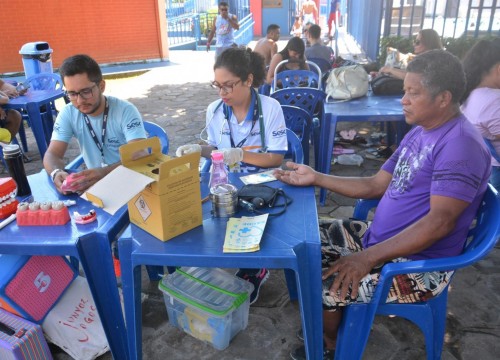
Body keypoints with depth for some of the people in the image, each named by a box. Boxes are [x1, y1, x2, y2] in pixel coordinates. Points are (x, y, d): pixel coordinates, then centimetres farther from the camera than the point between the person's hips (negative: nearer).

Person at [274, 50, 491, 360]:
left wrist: (367, 258, -30)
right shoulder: (419, 133, 9)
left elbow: (440, 222, -28)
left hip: (417, 265, -9)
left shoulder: (460, 144, -22)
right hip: (380, 238, 10)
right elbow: (376, 186, 10)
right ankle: (327, 320, 24)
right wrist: (316, 178, 4)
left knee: (321, 286, -17)